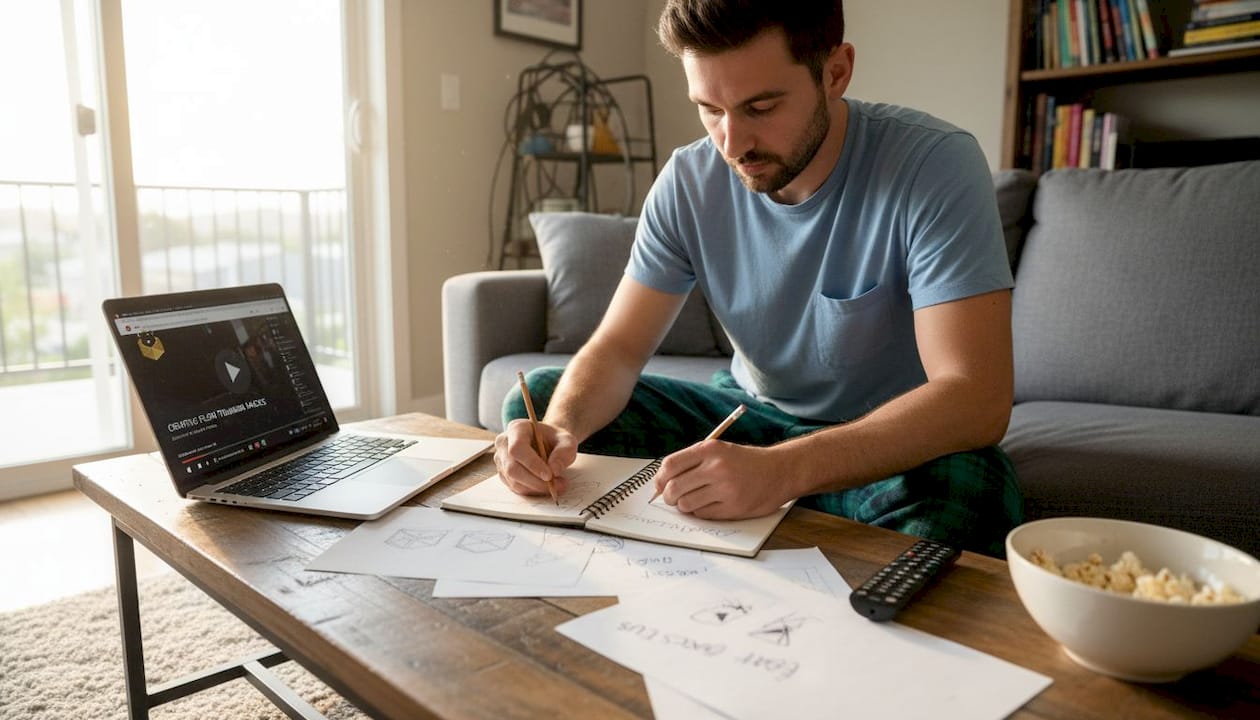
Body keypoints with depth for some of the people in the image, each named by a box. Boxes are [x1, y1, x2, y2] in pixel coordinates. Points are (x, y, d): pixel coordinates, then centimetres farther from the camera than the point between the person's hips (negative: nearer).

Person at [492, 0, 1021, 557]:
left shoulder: (936, 164, -21)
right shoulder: (690, 181, -8)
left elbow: (978, 397, -30)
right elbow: (618, 348, -7)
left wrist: (783, 469, -44)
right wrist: (561, 428, -30)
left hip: (895, 442, -3)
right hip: (752, 415, 4)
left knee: (967, 485, -38)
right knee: (544, 399, -10)